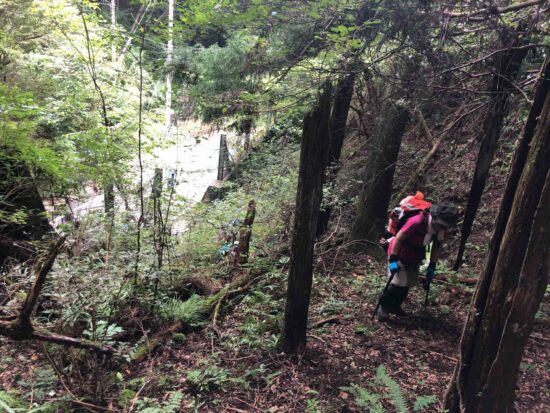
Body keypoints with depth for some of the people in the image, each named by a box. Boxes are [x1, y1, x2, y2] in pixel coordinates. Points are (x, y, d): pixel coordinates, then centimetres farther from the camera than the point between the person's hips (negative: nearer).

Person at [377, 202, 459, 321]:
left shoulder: (441, 229, -13)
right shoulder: (417, 222, -35)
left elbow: (437, 247, 2)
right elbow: (398, 238, -27)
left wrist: (432, 266, 1)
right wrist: (393, 260, -24)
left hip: (414, 258, 7)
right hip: (400, 254, -7)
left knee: (408, 284, 11)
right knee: (398, 284, -12)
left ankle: (394, 306, 30)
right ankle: (383, 307, 5)